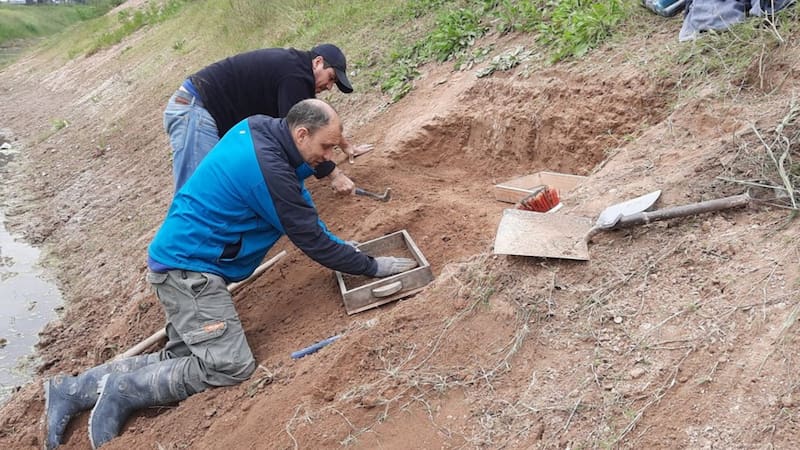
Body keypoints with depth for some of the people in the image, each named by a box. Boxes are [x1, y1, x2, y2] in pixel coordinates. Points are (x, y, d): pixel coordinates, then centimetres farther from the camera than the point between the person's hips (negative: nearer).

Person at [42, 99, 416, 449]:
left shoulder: (256, 128, 3)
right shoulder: (269, 172, -24)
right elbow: (312, 241, -16)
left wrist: (337, 245, 9)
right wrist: (374, 267, -6)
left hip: (179, 260, 10)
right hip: (188, 268, -10)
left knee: (182, 357, 10)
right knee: (231, 366, -13)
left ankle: (74, 389, 17)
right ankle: (123, 390, -1)